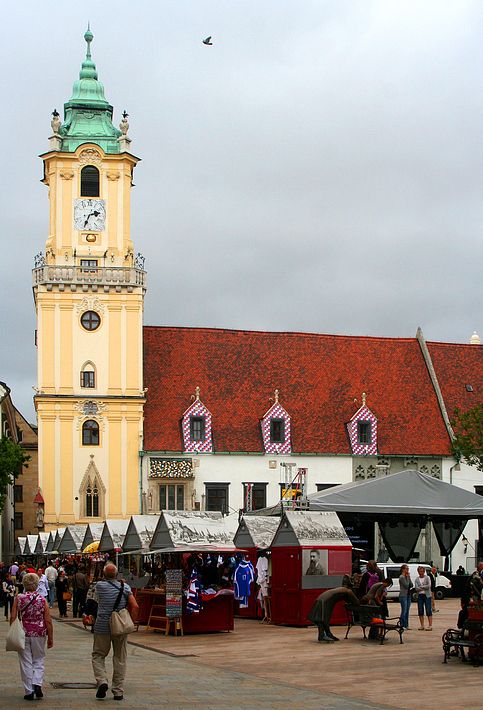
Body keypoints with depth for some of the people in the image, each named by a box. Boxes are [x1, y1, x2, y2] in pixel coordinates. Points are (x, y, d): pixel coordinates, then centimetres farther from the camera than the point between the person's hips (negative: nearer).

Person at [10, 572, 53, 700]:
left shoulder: (19, 599, -3)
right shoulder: (42, 599, -3)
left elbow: (12, 617, -6)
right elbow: (48, 621, -5)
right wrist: (50, 638, 2)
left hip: (23, 633, 0)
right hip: (39, 634, 0)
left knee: (25, 662, 7)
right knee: (39, 661, 14)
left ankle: (29, 691, 7)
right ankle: (37, 684, -7)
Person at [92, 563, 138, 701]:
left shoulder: (100, 585, -5)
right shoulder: (125, 587, -1)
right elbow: (135, 606, -9)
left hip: (102, 627, -1)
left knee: (98, 655, 13)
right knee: (120, 659, 10)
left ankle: (102, 681, -9)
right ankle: (118, 691, 10)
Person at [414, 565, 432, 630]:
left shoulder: (427, 578, 1)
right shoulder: (416, 579, 7)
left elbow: (428, 586, -13)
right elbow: (416, 588, -5)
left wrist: (420, 587, -8)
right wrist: (424, 587, -11)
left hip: (427, 596, -3)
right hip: (419, 596, 3)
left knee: (428, 610, -7)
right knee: (420, 611, 5)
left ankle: (430, 625, -6)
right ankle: (422, 625, 13)